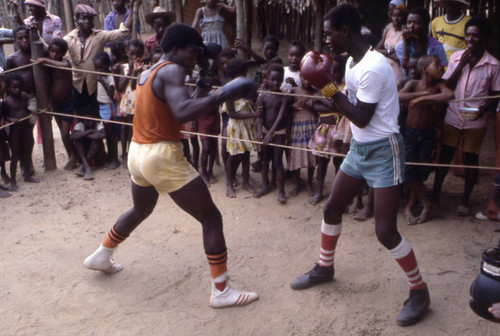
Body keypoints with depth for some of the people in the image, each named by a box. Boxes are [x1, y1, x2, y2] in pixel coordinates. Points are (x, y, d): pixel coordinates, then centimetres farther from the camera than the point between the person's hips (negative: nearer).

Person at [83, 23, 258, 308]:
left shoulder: (147, 73, 13)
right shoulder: (171, 71, -14)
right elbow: (183, 113, -31)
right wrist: (221, 95, -29)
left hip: (138, 153, 10)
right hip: (163, 157, -9)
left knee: (140, 211, 34)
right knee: (212, 218, -2)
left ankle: (100, 256, 48)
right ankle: (221, 291, 1)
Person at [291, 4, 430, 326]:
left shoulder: (373, 68, -24)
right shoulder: (352, 62, 6)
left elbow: (361, 118, -21)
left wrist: (328, 87, -18)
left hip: (382, 151, -9)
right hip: (358, 148, 9)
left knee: (385, 230, -9)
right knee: (332, 208, 15)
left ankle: (420, 291, 12)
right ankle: (324, 268, 35)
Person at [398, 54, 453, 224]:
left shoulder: (438, 85, -7)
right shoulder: (413, 84, -9)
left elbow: (449, 95, -30)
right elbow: (399, 96, -28)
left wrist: (422, 98, -30)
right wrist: (423, 93, -27)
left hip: (428, 134, 1)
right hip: (410, 132, -1)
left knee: (421, 171, 5)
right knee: (409, 170, -7)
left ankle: (409, 207, 22)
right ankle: (426, 204, 13)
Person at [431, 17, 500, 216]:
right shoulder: (456, 58, 0)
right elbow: (447, 87, -3)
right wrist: (461, 65, -13)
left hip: (476, 121, -1)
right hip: (453, 117, 2)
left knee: (471, 159, 7)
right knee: (445, 155, 10)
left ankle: (464, 200, 21)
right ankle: (435, 193, 25)